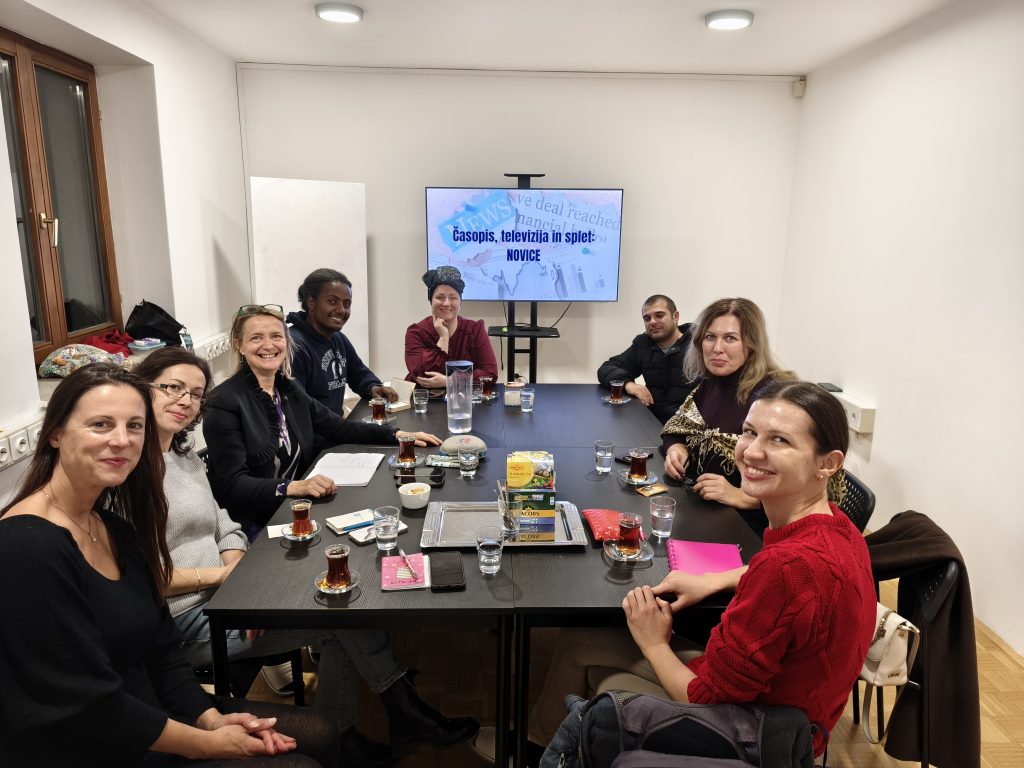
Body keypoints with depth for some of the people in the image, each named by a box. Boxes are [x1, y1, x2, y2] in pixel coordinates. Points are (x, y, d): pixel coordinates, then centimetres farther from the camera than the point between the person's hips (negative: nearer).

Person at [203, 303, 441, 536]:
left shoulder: (290, 390, 8)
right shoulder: (224, 402, -12)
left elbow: (338, 428, 15)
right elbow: (233, 484, -17)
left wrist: (397, 435, 7)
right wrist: (293, 487, -31)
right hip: (255, 529, -7)